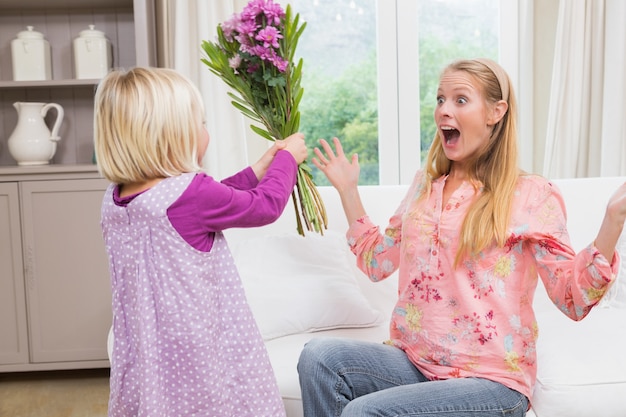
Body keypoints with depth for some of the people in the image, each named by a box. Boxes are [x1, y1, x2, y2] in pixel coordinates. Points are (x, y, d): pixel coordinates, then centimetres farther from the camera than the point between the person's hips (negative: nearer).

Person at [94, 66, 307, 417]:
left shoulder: (115, 199, 2)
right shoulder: (191, 192, -22)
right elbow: (266, 206, -5)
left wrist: (258, 171, 20)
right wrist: (288, 158, 12)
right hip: (197, 359, -7)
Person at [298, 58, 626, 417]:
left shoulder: (532, 195, -5)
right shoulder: (425, 185, 12)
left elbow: (574, 298, -9)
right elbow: (377, 261, 18)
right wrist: (348, 190, 19)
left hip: (491, 379, -5)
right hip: (415, 359, 5)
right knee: (319, 357, -23)